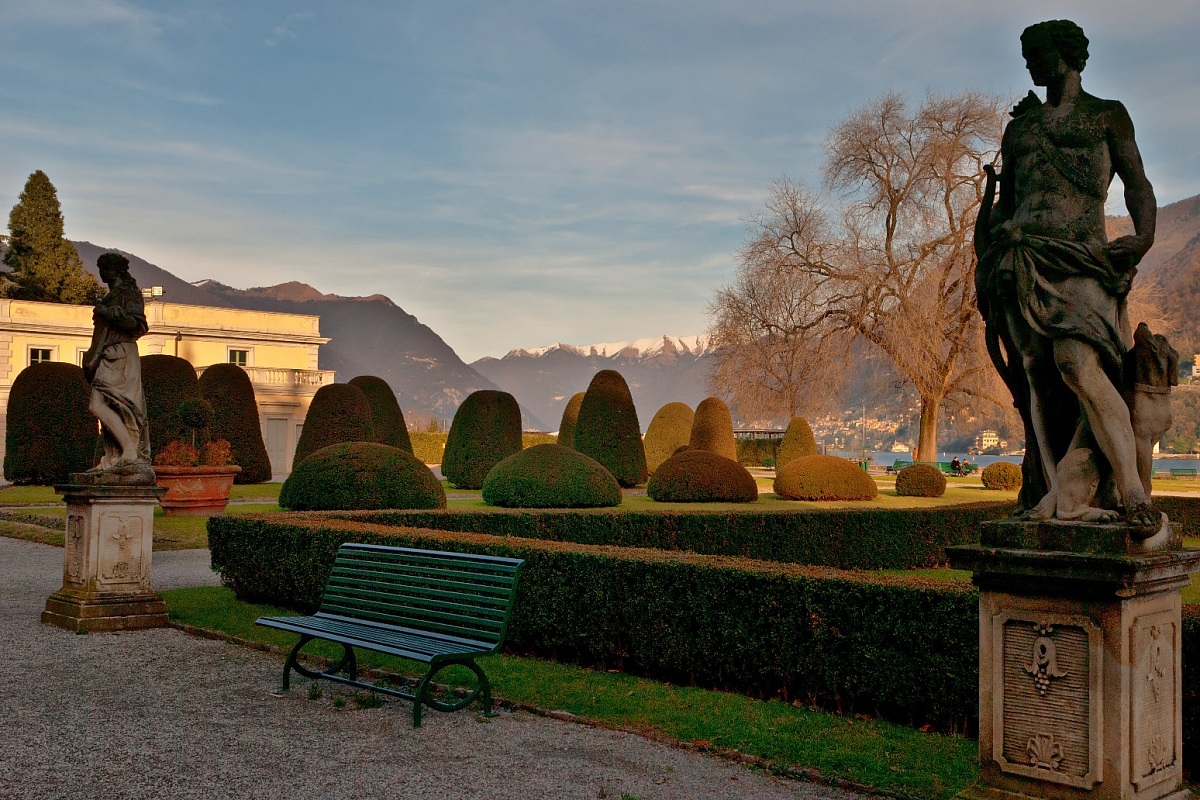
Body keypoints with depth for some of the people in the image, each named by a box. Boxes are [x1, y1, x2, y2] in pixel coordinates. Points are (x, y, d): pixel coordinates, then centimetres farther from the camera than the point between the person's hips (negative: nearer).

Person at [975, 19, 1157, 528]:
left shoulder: (1107, 115, 15)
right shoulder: (1020, 125, 27)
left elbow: (1137, 183, 6)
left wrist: (1143, 237, -13)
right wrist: (985, 259, 15)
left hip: (1081, 257, -4)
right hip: (1021, 255, 5)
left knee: (1077, 364, -25)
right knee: (1037, 376, -6)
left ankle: (1131, 490, -22)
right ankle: (1063, 498, -6)